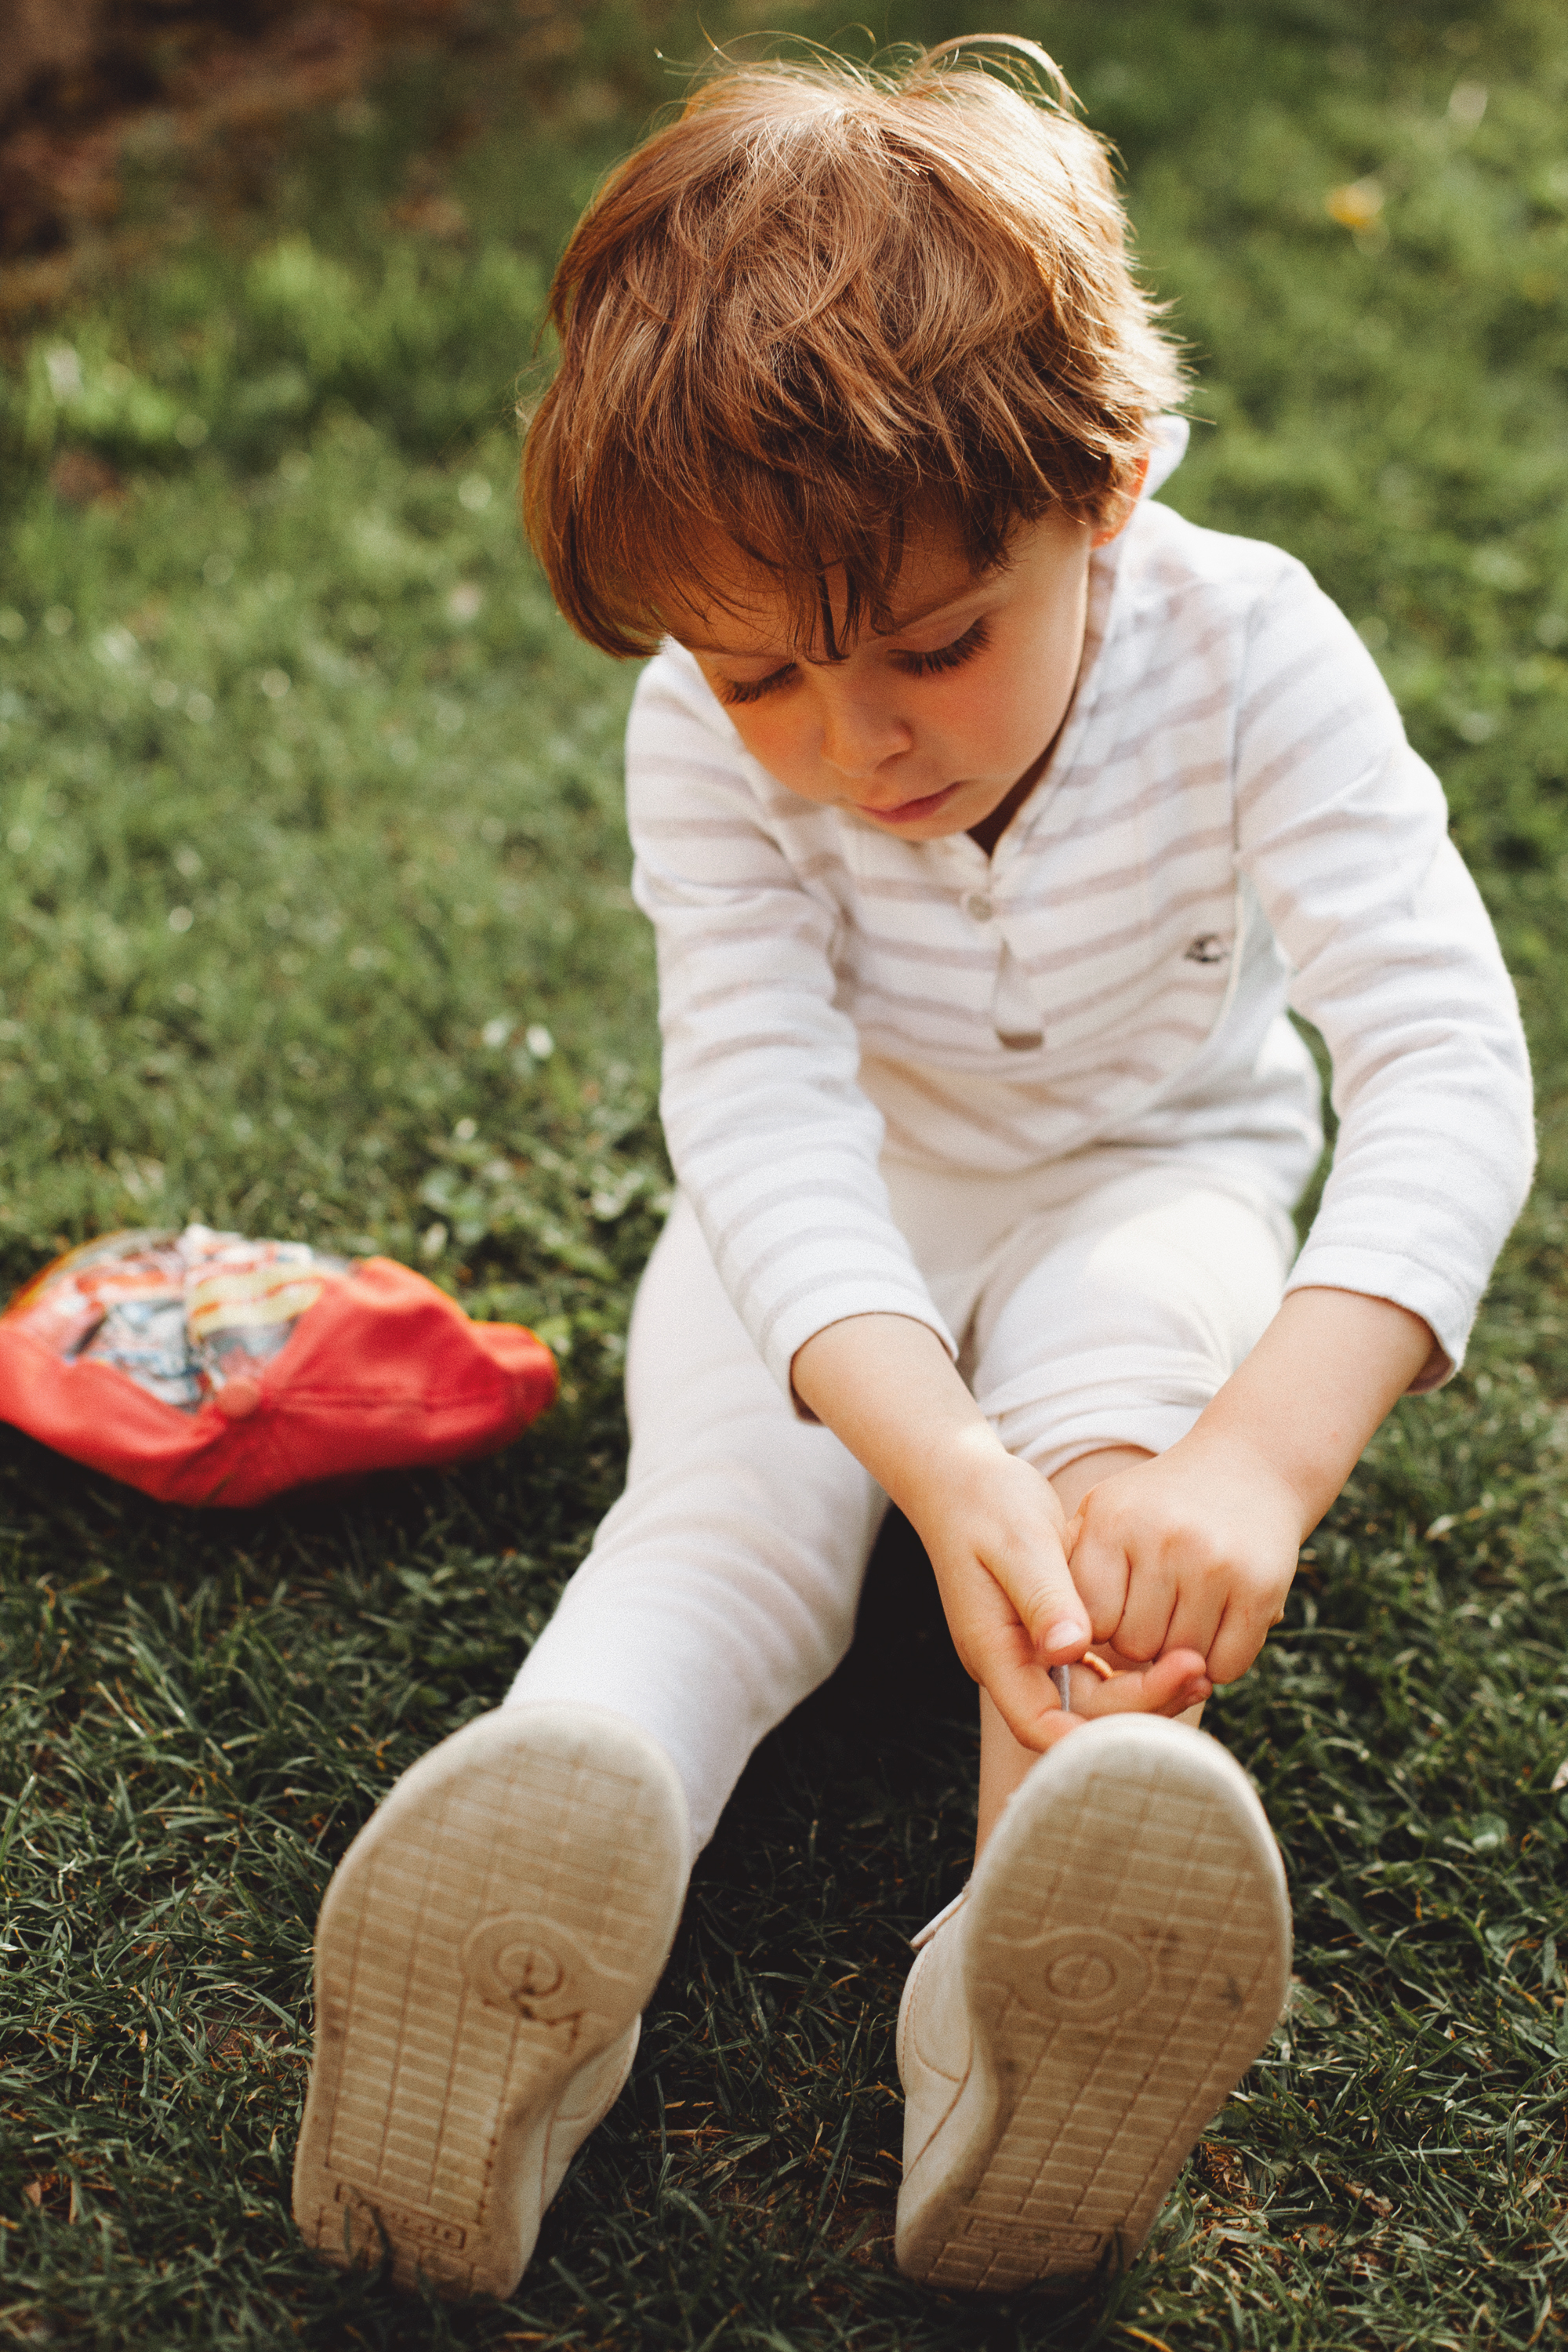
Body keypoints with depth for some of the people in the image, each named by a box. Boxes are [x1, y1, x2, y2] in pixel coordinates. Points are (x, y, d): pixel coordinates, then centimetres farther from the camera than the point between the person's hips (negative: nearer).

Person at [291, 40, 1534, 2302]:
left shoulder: (1249, 651, -27)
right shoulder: (709, 735, -24)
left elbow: (1446, 1059, -35)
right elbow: (767, 1110, -34)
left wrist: (1258, 1456, -52)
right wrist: (949, 1465, -53)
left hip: (1142, 1185, -1)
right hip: (832, 1229, 1)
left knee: (1125, 1376, -33)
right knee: (723, 1503, -26)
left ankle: (1036, 1999, -53)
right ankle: (510, 2017, -46)